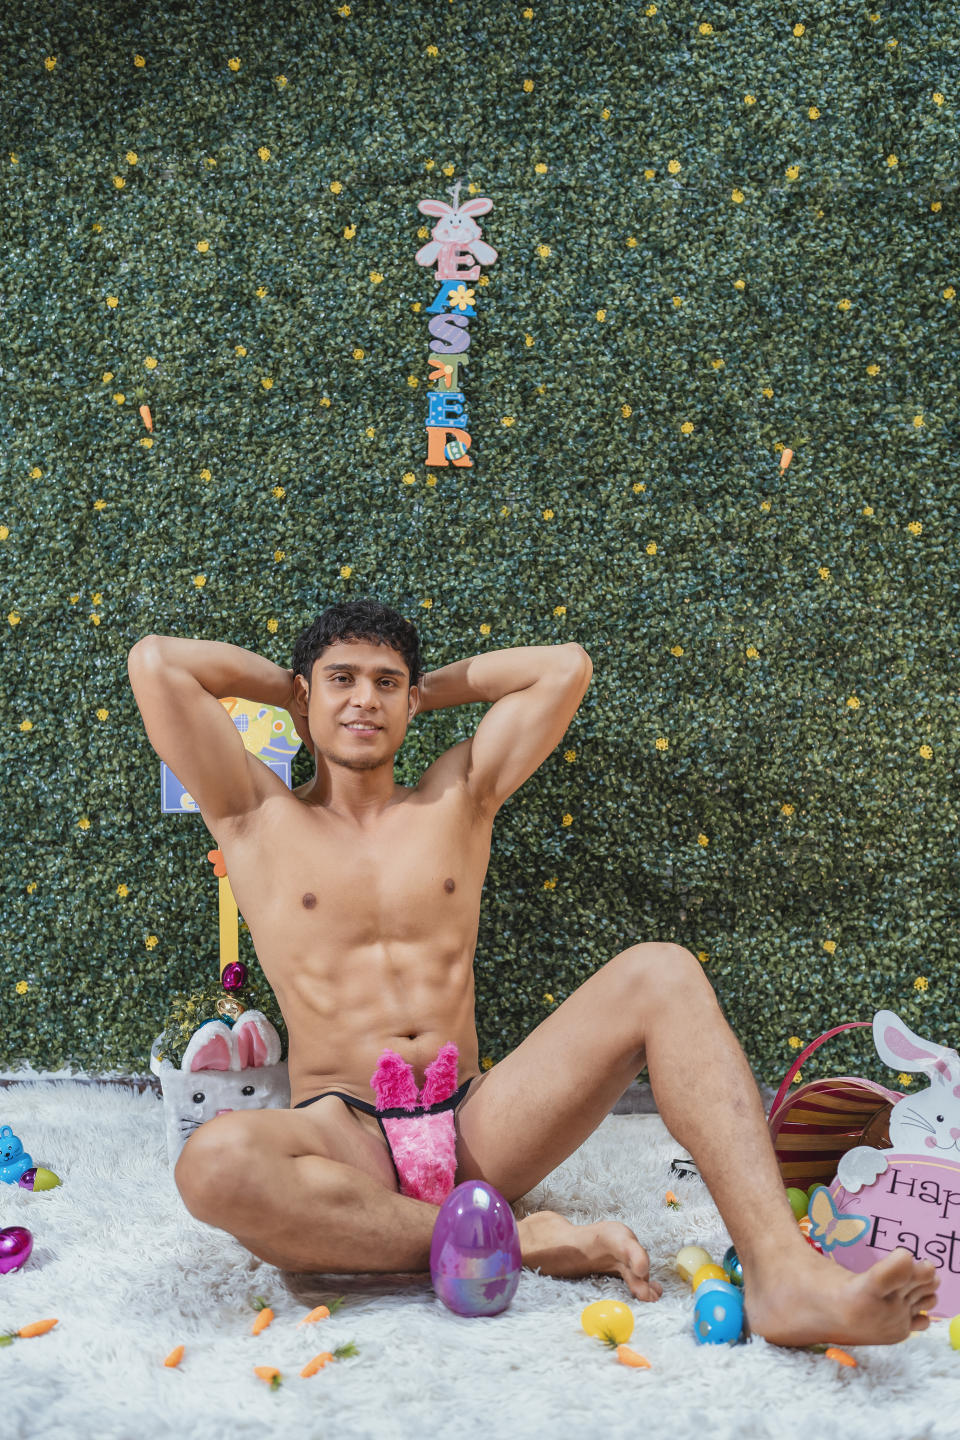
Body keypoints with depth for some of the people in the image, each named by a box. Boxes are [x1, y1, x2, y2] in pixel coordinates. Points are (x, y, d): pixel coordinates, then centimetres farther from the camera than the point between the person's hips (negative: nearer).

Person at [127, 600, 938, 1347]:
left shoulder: (458, 800, 17)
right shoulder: (258, 818, 10)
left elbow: (564, 668, 13)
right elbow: (156, 663, 1)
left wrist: (429, 689, 20)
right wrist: (288, 688, 16)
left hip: (474, 1127, 3)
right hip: (344, 1140, -2)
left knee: (660, 975, -18)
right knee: (216, 1162, -39)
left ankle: (782, 1272, -33)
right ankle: (514, 1238, -26)